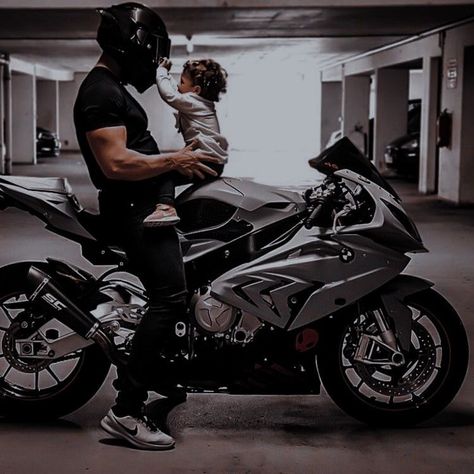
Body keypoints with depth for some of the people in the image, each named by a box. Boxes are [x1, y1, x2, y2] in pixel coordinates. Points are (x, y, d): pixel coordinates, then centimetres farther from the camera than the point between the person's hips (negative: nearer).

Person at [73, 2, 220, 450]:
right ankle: (126, 410, -15)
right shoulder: (100, 93, -16)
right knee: (169, 296, -18)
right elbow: (116, 163, -26)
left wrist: (177, 159, 11)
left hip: (146, 202, 11)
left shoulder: (112, 88, 19)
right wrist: (175, 159, -17)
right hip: (132, 208, -11)